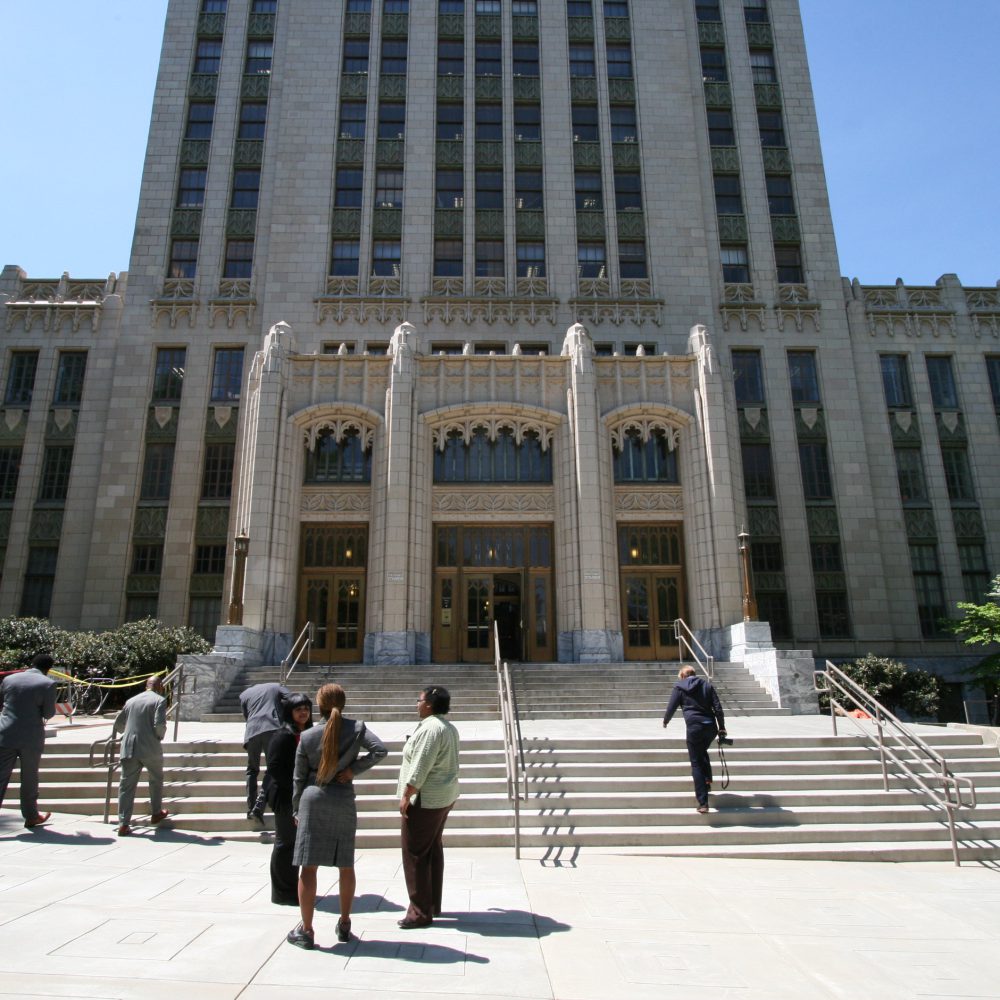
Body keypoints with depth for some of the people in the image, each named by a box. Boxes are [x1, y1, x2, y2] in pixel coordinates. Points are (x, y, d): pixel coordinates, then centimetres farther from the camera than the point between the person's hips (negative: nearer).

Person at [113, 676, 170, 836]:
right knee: (156, 780, 19)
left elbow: (118, 724, 18)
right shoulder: (160, 700, -4)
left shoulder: (131, 700, 13)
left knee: (127, 785, 6)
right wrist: (160, 737, 4)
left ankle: (123, 824, 4)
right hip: (150, 748, -3)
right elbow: (159, 725, -16)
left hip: (129, 749, 3)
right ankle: (156, 813, 30)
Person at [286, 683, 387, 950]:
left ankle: (306, 931, 10)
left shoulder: (307, 737, -3)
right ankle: (344, 925, 25)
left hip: (313, 800, -1)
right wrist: (354, 769, -7)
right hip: (344, 801, 1)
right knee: (346, 865, 15)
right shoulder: (357, 728, -4)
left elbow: (299, 777, 4)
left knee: (308, 866, 5)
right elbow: (380, 750, -16)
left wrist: (297, 810, 16)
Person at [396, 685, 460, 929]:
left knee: (415, 854, -1)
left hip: (425, 799, -10)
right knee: (433, 849, 17)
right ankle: (433, 905, 26)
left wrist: (406, 795, -17)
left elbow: (420, 766, -24)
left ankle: (421, 912, 5)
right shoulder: (449, 728, 10)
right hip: (444, 796, 10)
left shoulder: (430, 728, -21)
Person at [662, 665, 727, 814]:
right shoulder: (707, 684, 13)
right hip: (711, 727, 4)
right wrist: (722, 727, 12)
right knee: (703, 752, 32)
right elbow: (718, 707, 7)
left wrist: (665, 721, 23)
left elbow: (671, 707, 5)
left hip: (694, 727, -4)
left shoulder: (679, 687, 5)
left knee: (696, 763, 2)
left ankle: (703, 803, 0)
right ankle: (707, 781, 22)